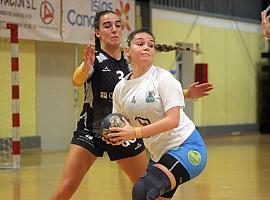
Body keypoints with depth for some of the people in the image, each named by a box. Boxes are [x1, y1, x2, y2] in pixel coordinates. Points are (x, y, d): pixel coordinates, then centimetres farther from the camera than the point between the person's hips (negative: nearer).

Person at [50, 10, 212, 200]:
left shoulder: (130, 62, 2)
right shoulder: (95, 59, -14)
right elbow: (77, 81, -35)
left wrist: (187, 93, -6)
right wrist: (86, 66, -58)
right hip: (91, 132, -4)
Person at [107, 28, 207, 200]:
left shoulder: (163, 78, -11)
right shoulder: (120, 88, 5)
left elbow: (173, 120, -20)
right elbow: (120, 126, 15)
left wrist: (135, 132, -25)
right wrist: (115, 137, -9)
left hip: (187, 147, -7)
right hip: (159, 154, 7)